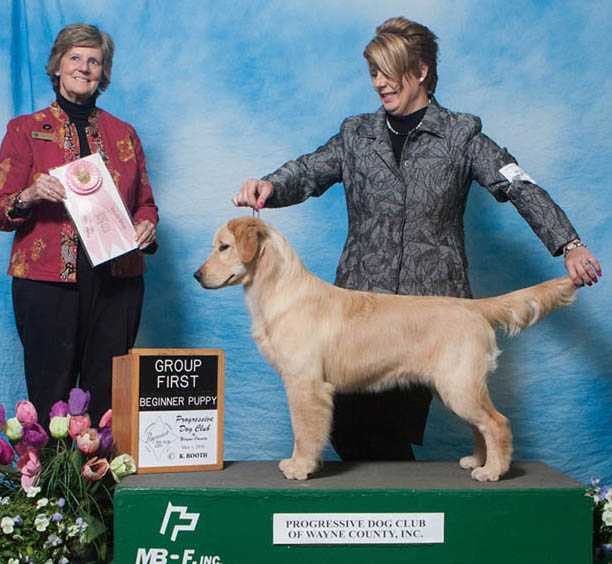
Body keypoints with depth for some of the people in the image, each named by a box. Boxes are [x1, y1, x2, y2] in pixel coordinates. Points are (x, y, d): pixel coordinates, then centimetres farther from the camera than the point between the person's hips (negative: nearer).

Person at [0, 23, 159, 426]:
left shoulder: (123, 134, 17)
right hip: (47, 282, -2)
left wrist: (147, 226, -3)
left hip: (116, 283, 2)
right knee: (50, 397, -4)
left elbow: (145, 202, 20)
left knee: (108, 400, 0)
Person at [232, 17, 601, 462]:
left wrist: (568, 245, -14)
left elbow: (519, 187, -2)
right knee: (344, 423, 0)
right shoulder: (357, 134, 14)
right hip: (361, 298, 3)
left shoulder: (461, 135, 5)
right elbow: (309, 172, 3)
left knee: (393, 426, -5)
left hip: (432, 301, -3)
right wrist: (269, 186, -20)